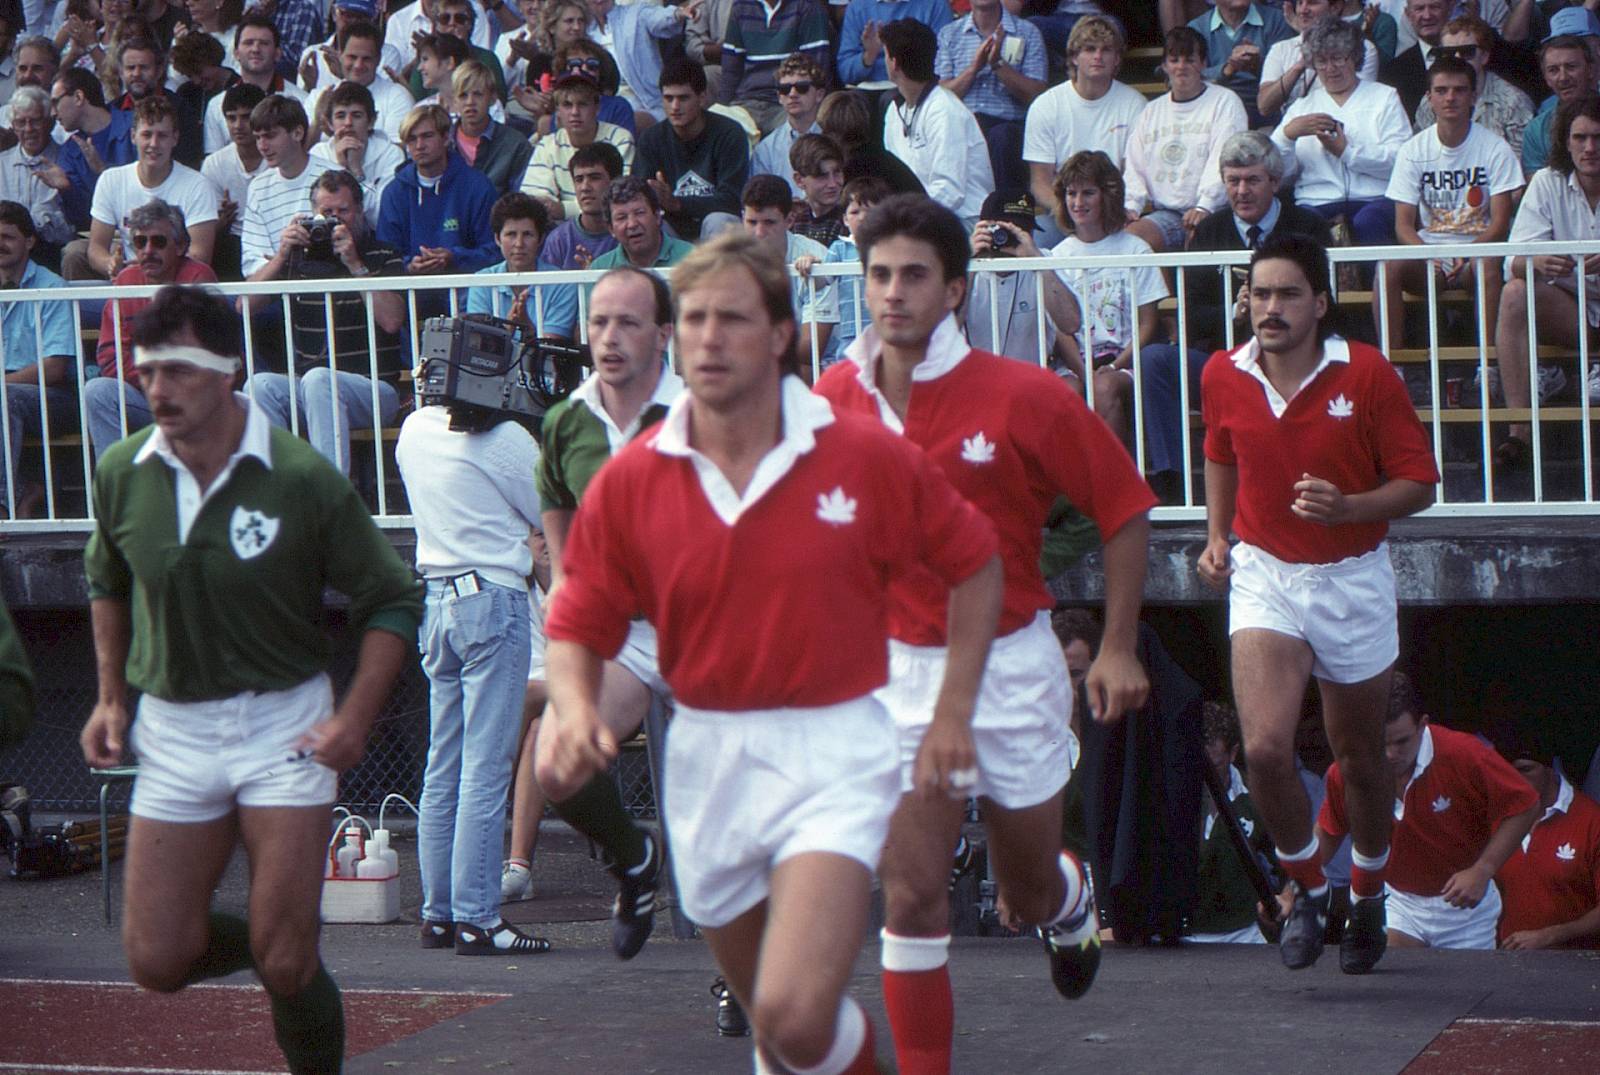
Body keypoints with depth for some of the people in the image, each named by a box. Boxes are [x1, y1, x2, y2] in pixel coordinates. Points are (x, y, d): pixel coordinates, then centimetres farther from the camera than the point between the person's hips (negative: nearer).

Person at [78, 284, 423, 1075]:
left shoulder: (301, 479, -14)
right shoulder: (123, 473, -3)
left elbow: (392, 601, -6)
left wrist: (354, 719, -16)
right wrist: (110, 698, 12)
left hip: (284, 725, -4)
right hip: (172, 729, 4)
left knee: (286, 964, -8)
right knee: (157, 961, 1)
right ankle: (275, 942, 32)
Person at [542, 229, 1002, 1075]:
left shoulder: (869, 458, -7)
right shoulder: (628, 482, -2)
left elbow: (975, 566, 6)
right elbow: (577, 629, 3)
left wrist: (953, 715, 1)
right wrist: (573, 709, -18)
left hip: (833, 756, -3)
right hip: (708, 759, 3)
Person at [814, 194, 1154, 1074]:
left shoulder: (1024, 396, -14)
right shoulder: (832, 400, -6)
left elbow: (1124, 508, -4)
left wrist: (1117, 648, -6)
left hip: (1013, 663, -1)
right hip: (898, 670, 1)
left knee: (1028, 890, 14)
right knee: (912, 894, -9)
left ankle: (1070, 903, 52)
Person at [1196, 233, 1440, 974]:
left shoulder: (1368, 375, -13)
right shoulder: (1223, 377, -4)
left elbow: (1419, 482, -9)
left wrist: (1348, 507, -26)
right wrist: (1217, 536, 5)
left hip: (1352, 581, -1)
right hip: (1264, 577, 1)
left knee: (1358, 758, 12)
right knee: (1265, 747, -19)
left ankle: (1368, 899, 37)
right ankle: (1307, 891, 5)